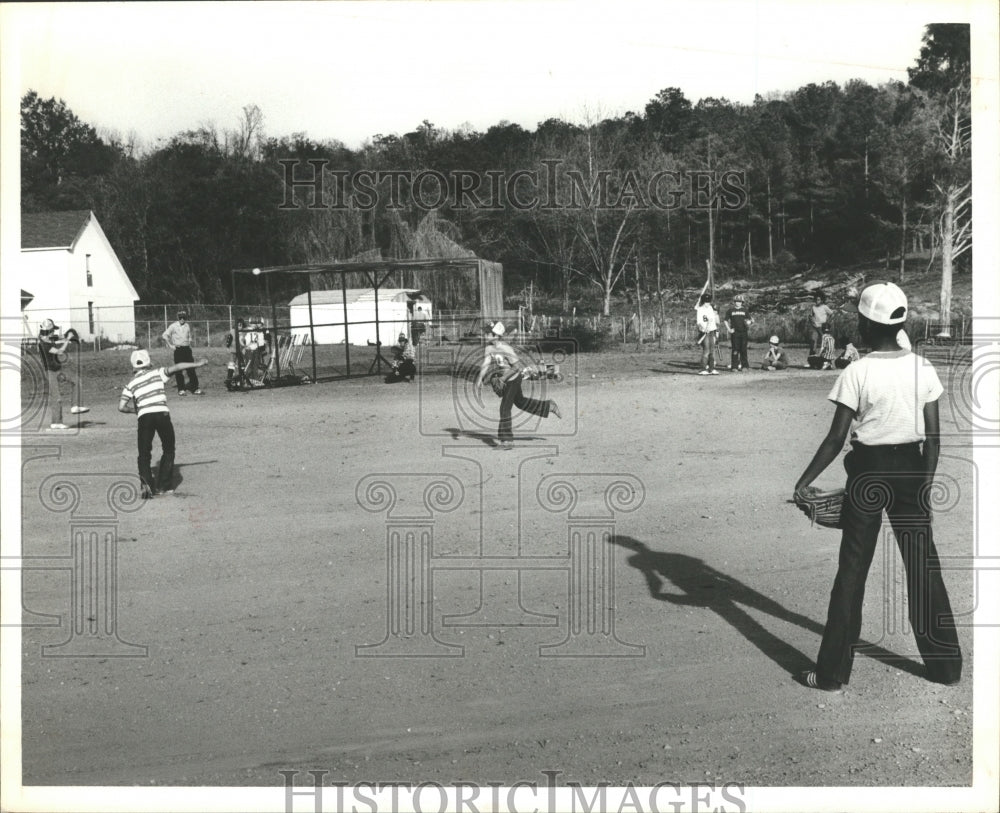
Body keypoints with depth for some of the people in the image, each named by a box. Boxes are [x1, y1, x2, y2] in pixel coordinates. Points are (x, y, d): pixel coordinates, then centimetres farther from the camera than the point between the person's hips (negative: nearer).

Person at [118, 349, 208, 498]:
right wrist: (197, 364, 7)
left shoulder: (130, 384, 14)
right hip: (162, 414, -1)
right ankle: (163, 486, 11)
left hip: (144, 418, 1)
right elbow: (177, 367, 1)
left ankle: (146, 484, -10)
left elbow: (121, 407, 6)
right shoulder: (157, 373, 11)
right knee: (168, 450, 15)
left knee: (144, 453, 10)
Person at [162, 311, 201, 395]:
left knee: (191, 369, -2)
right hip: (178, 350, -3)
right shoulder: (173, 326, -1)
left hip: (187, 349, 3)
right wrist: (170, 345, -7)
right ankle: (181, 389, 4)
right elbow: (165, 335, -2)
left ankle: (195, 388, -1)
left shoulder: (187, 326, 13)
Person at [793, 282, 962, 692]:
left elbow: (836, 439, -12)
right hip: (912, 469, 3)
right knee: (924, 567, 14)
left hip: (868, 471, -3)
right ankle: (946, 666, 24)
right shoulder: (923, 369, -2)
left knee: (852, 570, 5)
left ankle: (832, 672, 11)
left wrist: (803, 481, -4)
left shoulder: (856, 373, -13)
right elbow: (933, 437, 1)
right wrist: (926, 481, 11)